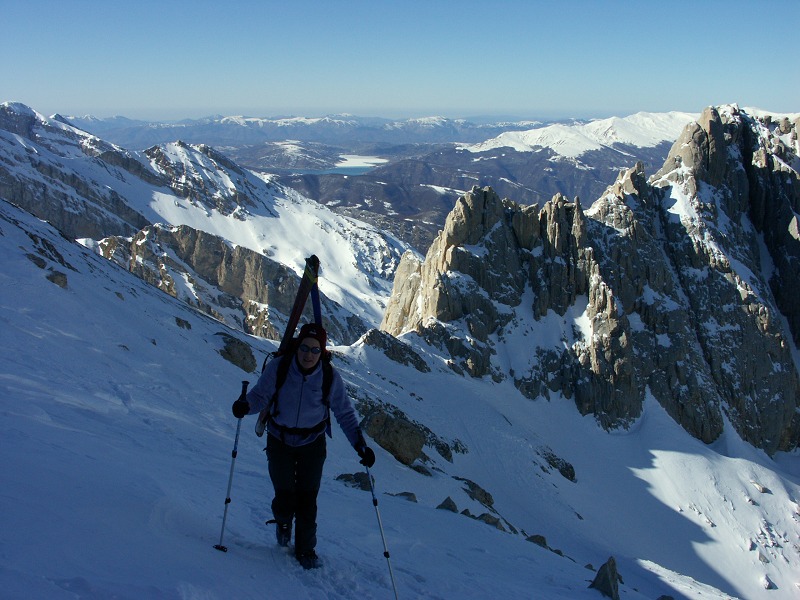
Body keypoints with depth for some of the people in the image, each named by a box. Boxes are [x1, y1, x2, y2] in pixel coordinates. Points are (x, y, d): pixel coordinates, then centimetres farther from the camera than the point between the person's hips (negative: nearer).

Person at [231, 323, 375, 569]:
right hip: (279, 441, 0)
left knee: (307, 500, 0)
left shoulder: (330, 377, -17)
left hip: (312, 444, 0)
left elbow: (345, 413, -7)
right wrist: (246, 405, -33)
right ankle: (283, 521, 35)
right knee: (285, 498, -4)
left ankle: (306, 550, 25)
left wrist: (360, 444, -16)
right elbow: (261, 394, -10)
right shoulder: (278, 367, -20)